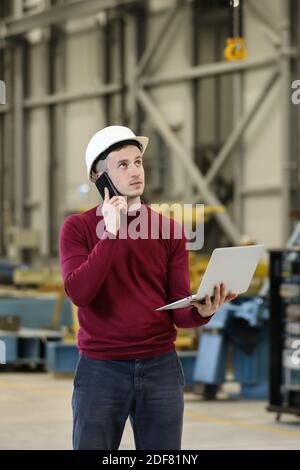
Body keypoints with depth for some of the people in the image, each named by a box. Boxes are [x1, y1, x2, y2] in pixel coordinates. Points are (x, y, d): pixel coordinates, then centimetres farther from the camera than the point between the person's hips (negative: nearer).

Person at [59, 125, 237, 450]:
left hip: (160, 368, 2)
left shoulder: (170, 230, 5)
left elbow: (180, 312, 2)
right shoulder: (77, 228, 0)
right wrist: (111, 233, -19)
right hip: (100, 370, -2)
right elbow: (79, 293, -16)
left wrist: (202, 311, -21)